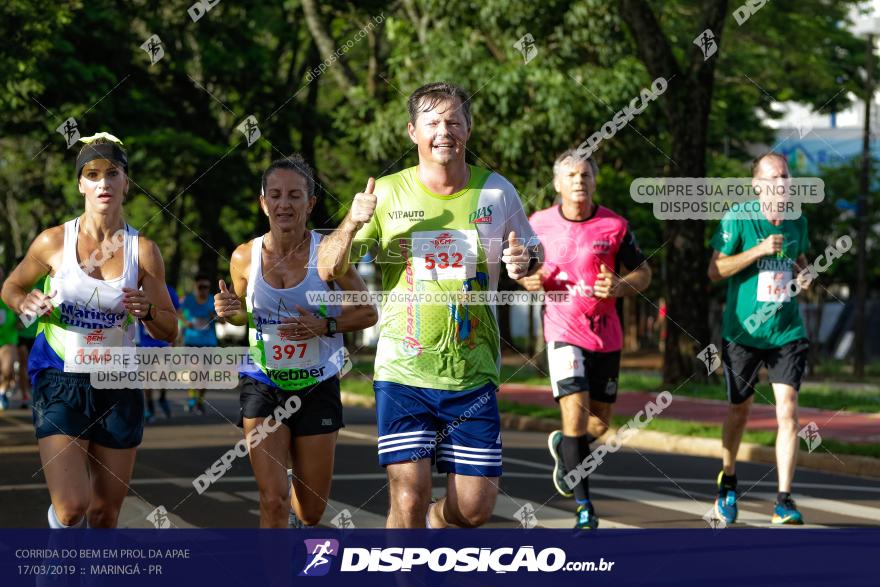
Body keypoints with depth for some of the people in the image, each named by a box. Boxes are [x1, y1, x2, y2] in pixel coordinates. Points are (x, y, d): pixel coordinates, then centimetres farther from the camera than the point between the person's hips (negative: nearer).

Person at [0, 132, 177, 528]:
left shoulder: (143, 251, -2)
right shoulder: (54, 242, -4)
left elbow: (169, 332, 5)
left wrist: (147, 311, -16)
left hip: (118, 387, 2)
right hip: (60, 382, -2)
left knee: (106, 514, 9)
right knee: (72, 509, -16)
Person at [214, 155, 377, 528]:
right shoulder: (245, 257, -4)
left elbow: (368, 312, -2)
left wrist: (326, 326, -19)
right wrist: (229, 312, -10)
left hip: (318, 387, 0)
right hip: (263, 385, 0)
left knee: (312, 509, 12)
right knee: (273, 501, -14)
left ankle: (298, 520, 49)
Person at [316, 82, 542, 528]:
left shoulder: (496, 192, 3)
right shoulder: (386, 194, 0)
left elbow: (532, 253, 17)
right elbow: (327, 270, 1)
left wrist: (525, 261, -8)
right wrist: (352, 224, -19)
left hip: (473, 375, 2)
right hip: (402, 373, -2)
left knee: (475, 505, 3)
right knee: (408, 501, -9)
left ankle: (436, 522, 37)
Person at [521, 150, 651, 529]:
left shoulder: (615, 226, -3)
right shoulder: (539, 223, 0)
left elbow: (643, 272, 6)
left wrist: (620, 287, -15)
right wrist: (530, 280, -8)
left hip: (606, 335, 2)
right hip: (563, 331, -2)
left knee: (600, 423, 9)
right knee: (575, 412, -16)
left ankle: (563, 447, 45)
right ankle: (583, 506, -7)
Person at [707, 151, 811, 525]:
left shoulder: (797, 221, 3)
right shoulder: (737, 218, -10)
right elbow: (714, 271, -12)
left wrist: (803, 276, -1)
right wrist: (759, 250, -22)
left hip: (787, 332, 2)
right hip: (742, 332, -2)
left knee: (787, 411, -11)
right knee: (739, 411, 12)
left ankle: (784, 501, -8)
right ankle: (728, 482, 36)